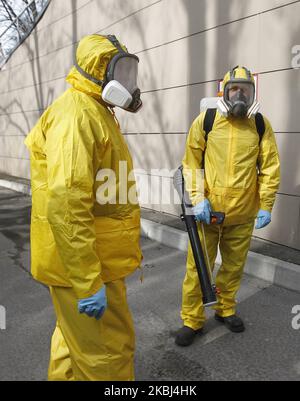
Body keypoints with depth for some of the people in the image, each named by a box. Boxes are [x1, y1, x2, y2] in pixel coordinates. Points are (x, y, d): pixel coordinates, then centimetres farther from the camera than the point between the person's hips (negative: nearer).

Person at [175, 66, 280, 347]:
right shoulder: (206, 120, -2)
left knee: (234, 265, 16)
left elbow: (270, 167, 5)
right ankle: (192, 320, 23)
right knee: (198, 267, 5)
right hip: (206, 209, -2)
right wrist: (198, 199, -11)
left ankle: (225, 309, 40)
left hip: (243, 214, 2)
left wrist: (266, 206, 0)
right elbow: (191, 163, -2)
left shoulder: (261, 125, 2)